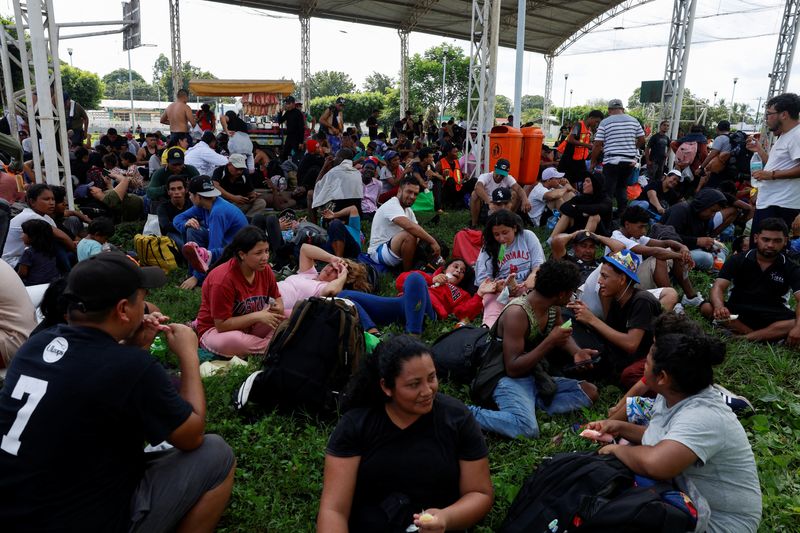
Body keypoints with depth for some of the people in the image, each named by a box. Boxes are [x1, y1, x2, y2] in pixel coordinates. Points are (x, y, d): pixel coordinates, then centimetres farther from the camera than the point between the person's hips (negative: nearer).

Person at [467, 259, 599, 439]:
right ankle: (469, 414, -13)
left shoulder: (553, 307, 1)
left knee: (590, 391, 2)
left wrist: (576, 352, -1)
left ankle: (529, 405, -11)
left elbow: (563, 336, 22)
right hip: (509, 379, -9)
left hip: (536, 377, 9)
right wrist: (550, 342, -26)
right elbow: (513, 369, -25)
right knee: (527, 429, -34)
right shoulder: (517, 313, -25)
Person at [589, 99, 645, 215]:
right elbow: (642, 140, 12)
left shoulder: (604, 122, -3)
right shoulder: (634, 121, 9)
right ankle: (622, 213, 17)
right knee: (622, 187, 18)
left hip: (612, 161, -4)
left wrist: (593, 162, 2)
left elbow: (597, 145, -7)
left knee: (608, 191, 1)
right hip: (630, 161, 4)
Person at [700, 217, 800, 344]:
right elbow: (718, 287, -13)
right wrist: (719, 307, -38)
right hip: (738, 312, 0)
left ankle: (744, 338, -37)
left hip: (772, 318, 0)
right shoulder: (738, 260, 0)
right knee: (707, 308, -30)